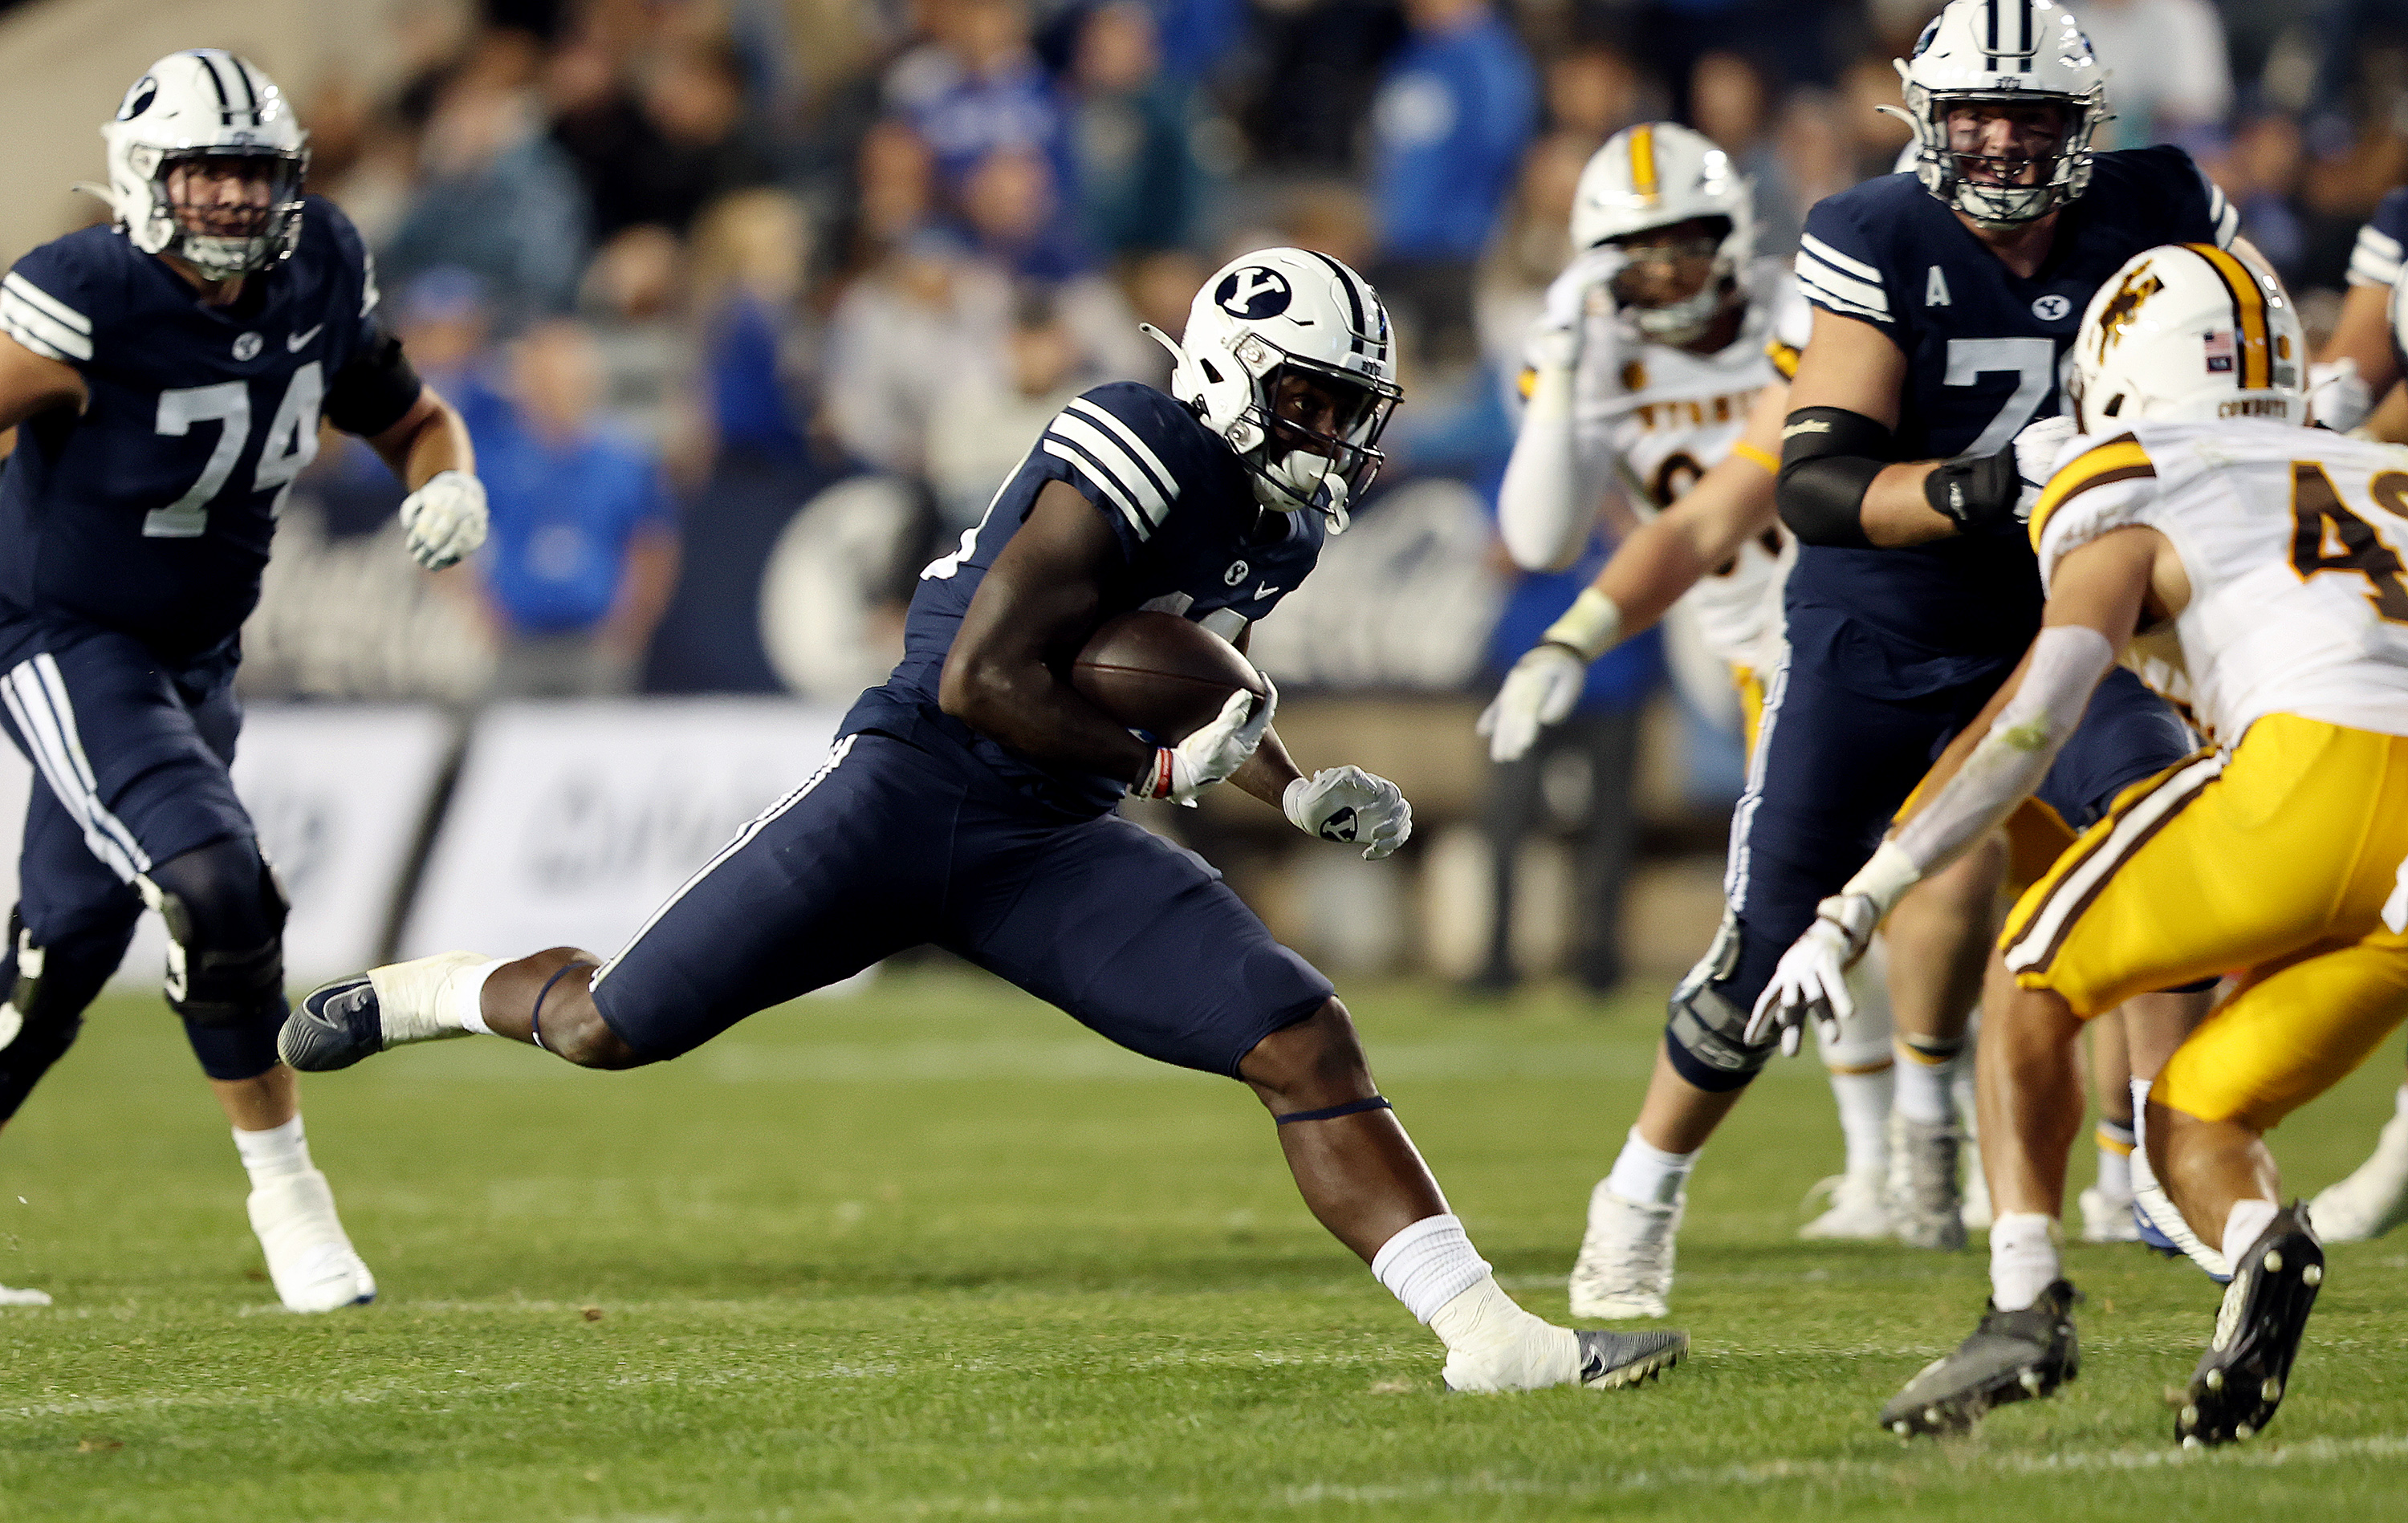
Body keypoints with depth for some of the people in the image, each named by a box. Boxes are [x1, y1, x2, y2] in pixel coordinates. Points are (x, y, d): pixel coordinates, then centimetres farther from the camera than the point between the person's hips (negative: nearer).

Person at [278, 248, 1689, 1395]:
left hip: (1055, 852, 7)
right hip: (912, 790, -7)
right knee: (616, 1028, -2)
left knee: (1308, 1048, -10)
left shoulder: (1286, 521, 10)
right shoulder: (1139, 457, -17)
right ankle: (415, 998, 29)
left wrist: (1295, 792, 13)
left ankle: (1484, 1330, -13)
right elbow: (983, 682, -20)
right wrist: (1165, 765, -14)